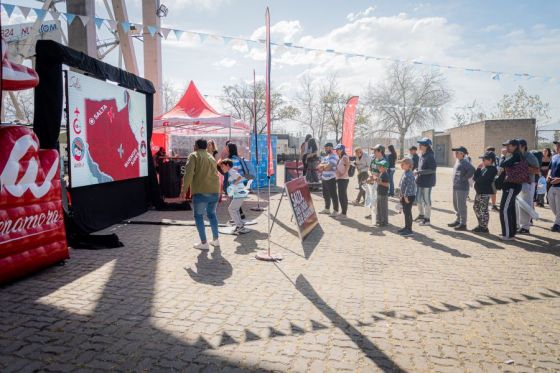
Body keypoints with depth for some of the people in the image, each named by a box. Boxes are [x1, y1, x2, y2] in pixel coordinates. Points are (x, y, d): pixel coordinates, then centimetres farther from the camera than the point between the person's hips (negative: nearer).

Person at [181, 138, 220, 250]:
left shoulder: (193, 155, 0)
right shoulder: (211, 157, 20)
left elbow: (189, 173, -12)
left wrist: (184, 188, -10)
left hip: (201, 192, -6)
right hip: (214, 191, 6)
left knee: (198, 216, 5)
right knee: (212, 214, 20)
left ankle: (204, 243, 3)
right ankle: (216, 239, 23)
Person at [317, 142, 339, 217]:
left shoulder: (333, 156, -10)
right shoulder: (325, 156, 17)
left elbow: (328, 167, -21)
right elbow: (319, 166, 11)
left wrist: (322, 166, -2)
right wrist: (325, 165, -8)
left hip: (331, 179, -9)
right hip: (324, 178, 9)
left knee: (333, 195, -6)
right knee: (326, 195, 17)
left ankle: (335, 211, -3)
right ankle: (327, 209, 29)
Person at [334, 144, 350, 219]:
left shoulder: (344, 157, -12)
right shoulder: (340, 158, 17)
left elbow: (347, 166, -26)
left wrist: (343, 174, -25)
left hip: (343, 179, -10)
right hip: (339, 179, 10)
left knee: (342, 196, -8)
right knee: (342, 196, 14)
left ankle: (344, 214, -5)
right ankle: (343, 212, 22)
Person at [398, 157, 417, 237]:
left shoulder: (409, 175, -19)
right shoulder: (404, 173, 13)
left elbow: (409, 186, -24)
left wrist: (406, 196, -25)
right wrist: (402, 196, 22)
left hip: (409, 196, -10)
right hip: (404, 196, 10)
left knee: (408, 212, -6)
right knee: (405, 212, 18)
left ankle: (409, 230, -1)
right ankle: (406, 227, 29)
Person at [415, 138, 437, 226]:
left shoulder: (430, 156, -16)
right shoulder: (422, 156, 10)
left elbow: (433, 169, -21)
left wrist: (420, 172, -24)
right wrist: (418, 173, 4)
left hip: (427, 182, -9)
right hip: (420, 181, 9)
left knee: (426, 200, 1)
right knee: (418, 198, 16)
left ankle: (427, 219, 12)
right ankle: (421, 215, 34)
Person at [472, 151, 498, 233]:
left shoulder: (492, 169, -14)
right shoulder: (484, 168, 15)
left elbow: (482, 179, -23)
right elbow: (475, 177, 8)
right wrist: (478, 169, -2)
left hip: (485, 193, -10)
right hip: (479, 192, 10)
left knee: (483, 209, -5)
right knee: (476, 207, 16)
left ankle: (484, 227, 5)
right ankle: (480, 225, 27)